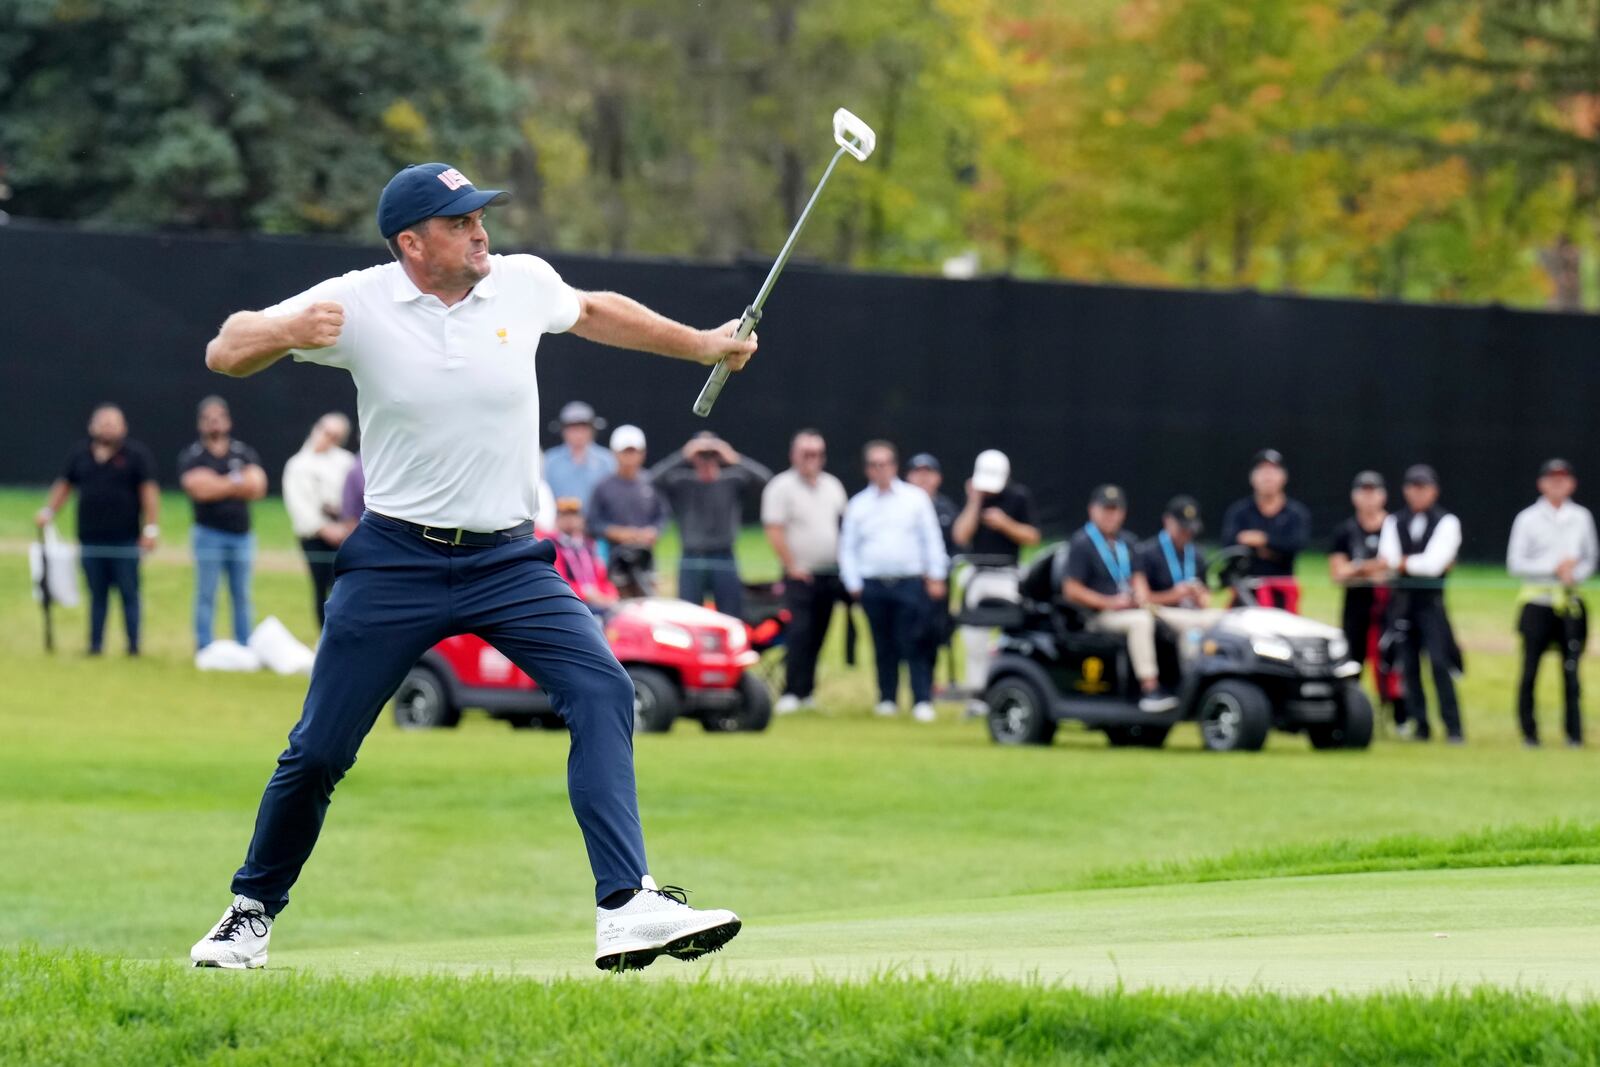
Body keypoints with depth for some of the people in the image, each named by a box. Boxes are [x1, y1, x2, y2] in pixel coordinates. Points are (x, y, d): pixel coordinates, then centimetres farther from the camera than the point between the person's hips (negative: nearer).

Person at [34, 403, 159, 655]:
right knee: (97, 595, 8)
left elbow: (149, 491, -5)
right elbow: (64, 485, 18)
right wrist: (48, 511, 5)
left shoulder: (137, 455, -2)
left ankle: (133, 645, 2)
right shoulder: (79, 455, 9)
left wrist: (151, 528, -11)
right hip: (90, 540, 3)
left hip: (126, 539, -3)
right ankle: (95, 644, 12)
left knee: (129, 594, -1)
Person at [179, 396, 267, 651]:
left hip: (241, 534, 3)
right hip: (209, 532, -3)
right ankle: (204, 648, -2)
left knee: (242, 596, 6)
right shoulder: (191, 456, 2)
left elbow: (257, 487, -5)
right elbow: (199, 489, -16)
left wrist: (218, 485, -14)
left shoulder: (245, 454, 10)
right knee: (206, 595, -3)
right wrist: (236, 484, -9)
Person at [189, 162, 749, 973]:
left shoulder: (524, 283, 0)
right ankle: (253, 910, 26)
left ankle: (626, 909, -26)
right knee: (317, 751, 2)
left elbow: (593, 312, 23)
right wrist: (286, 332, -31)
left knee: (602, 691, -20)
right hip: (396, 563, -2)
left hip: (508, 562, 2)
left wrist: (703, 346, 29)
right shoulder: (358, 304, -8)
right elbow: (224, 353, -10)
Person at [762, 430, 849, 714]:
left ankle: (807, 692, 13)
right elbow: (775, 531, -11)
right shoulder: (781, 487, -6)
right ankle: (791, 693, -17)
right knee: (799, 632, -15)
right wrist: (793, 568, -14)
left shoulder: (832, 486, 13)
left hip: (830, 574, 6)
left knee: (817, 635, 7)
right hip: (800, 574, -6)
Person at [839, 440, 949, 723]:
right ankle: (887, 698, 14)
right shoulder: (858, 505, 12)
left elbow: (932, 538, 9)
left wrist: (935, 577, 2)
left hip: (910, 583, -2)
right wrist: (853, 584, 3)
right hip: (873, 585, 2)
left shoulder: (915, 498, 9)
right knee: (883, 646, 5)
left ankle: (922, 701, -12)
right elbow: (847, 548, 13)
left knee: (914, 645, -10)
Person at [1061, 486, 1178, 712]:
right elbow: (1071, 591, -9)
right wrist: (1110, 603, -16)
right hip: (1099, 616, -6)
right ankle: (1149, 689, -38)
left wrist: (1142, 599, -5)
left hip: (1130, 609, 6)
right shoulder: (1081, 543, -3)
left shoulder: (1126, 541, 18)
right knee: (1140, 621, -34)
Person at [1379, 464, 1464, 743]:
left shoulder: (1447, 522, 0)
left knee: (1439, 662, -11)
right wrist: (1420, 564, -13)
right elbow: (1388, 559, -3)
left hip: (1432, 599, -4)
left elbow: (1433, 563, -12)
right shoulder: (1393, 522, 11)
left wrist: (1402, 563, -8)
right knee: (1409, 665, 3)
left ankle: (1453, 727, -10)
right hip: (1402, 598, 4)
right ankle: (1419, 726, 9)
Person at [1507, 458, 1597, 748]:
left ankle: (1574, 733, 1)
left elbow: (1589, 559, 16)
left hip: (1571, 602, 2)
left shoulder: (1581, 517, 10)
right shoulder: (1528, 519, 0)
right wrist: (1554, 567, -11)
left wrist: (1574, 573, -6)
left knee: (1571, 669, -2)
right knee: (1530, 669, -2)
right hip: (1537, 601, -2)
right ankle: (1528, 732, 5)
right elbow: (1515, 563, -2)